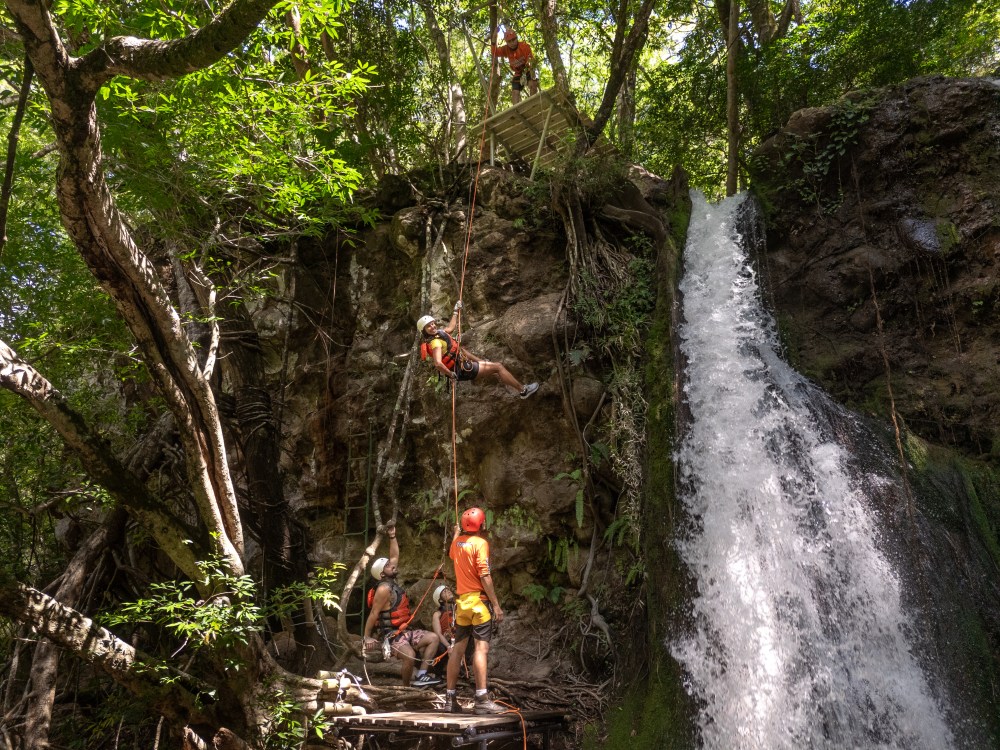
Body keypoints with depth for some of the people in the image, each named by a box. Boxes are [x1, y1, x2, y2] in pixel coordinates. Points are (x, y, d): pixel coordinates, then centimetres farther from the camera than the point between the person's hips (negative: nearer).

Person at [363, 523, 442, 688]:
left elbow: (395, 556, 15)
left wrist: (392, 536, 10)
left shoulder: (392, 583, 10)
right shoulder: (384, 589, -16)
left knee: (433, 638, 0)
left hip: (404, 631, 10)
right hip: (390, 633, -10)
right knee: (410, 657, -33)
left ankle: (421, 676, -9)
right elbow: (373, 614, -17)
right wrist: (367, 637, -17)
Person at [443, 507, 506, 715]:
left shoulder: (458, 541, 11)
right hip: (479, 600, -7)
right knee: (481, 648, -9)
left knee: (458, 648, 11)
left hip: (462, 601, 7)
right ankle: (482, 699, -12)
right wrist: (496, 605, -14)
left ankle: (450, 699, 16)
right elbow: (484, 576, -17)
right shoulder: (480, 543, -10)